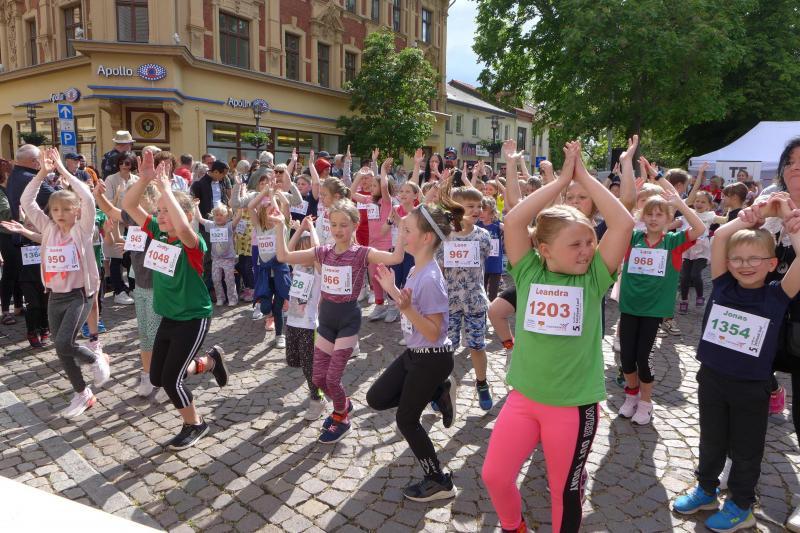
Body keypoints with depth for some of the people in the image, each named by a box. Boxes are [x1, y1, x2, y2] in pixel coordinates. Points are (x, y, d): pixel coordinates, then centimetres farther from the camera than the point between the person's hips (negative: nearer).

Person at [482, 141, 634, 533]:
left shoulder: (594, 277, -6)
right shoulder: (529, 273, -4)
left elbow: (623, 223, -17)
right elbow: (513, 221, -16)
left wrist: (583, 175, -10)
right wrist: (562, 178, -12)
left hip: (575, 405, -1)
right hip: (523, 397, 2)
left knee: (566, 491, 14)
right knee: (495, 476, 10)